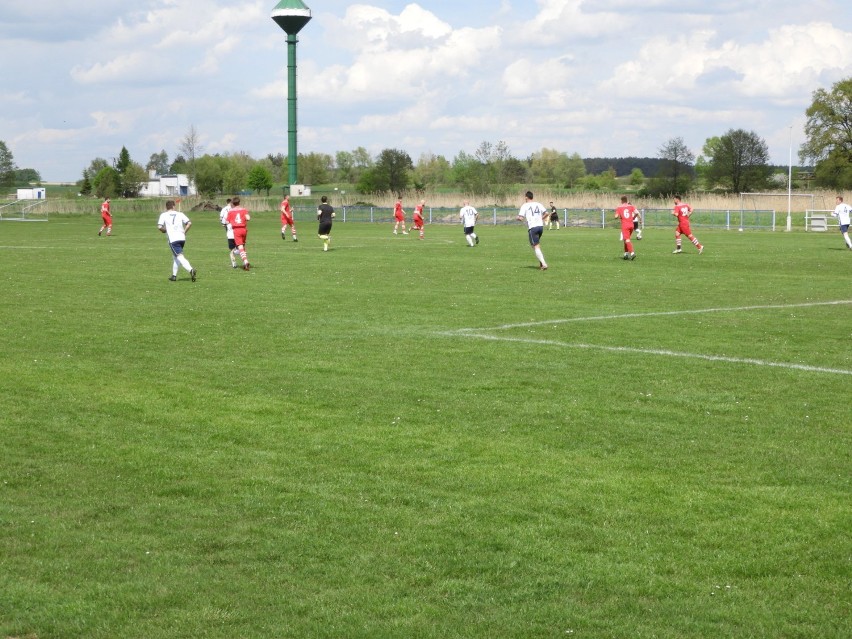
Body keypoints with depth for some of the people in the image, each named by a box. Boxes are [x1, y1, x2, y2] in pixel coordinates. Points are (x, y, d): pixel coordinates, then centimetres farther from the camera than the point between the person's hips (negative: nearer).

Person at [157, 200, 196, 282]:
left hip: (172, 239, -4)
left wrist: (164, 231, 14)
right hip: (182, 238, 4)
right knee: (175, 256, 22)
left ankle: (191, 270, -36)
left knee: (180, 257, -13)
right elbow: (189, 223, 2)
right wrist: (184, 232, 13)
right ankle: (174, 275, 25)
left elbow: (159, 226, -6)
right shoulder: (179, 214, 12)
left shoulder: (164, 215, 5)